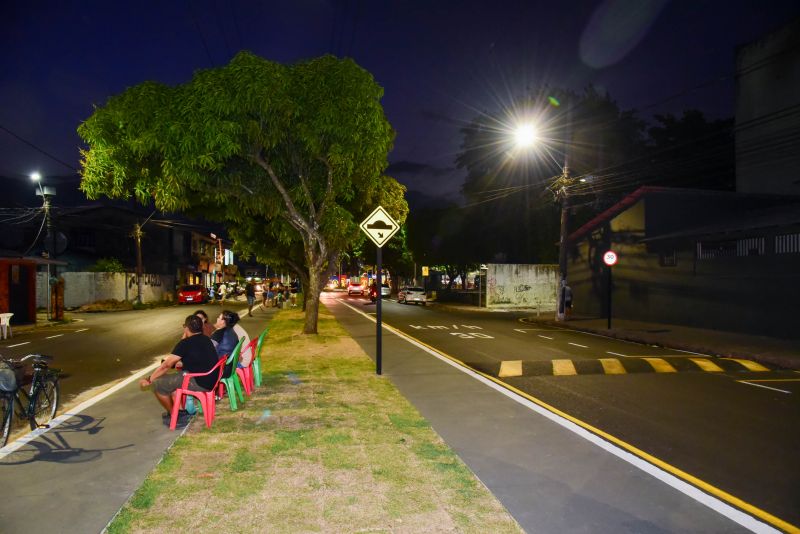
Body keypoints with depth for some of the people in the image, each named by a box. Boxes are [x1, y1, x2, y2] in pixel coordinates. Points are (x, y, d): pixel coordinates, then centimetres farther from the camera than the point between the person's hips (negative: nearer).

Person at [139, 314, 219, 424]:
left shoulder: (186, 343, -13)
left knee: (158, 384, 1)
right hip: (210, 380, 9)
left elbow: (167, 364, -8)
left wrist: (149, 379, 2)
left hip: (200, 383, -9)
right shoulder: (205, 340, 11)